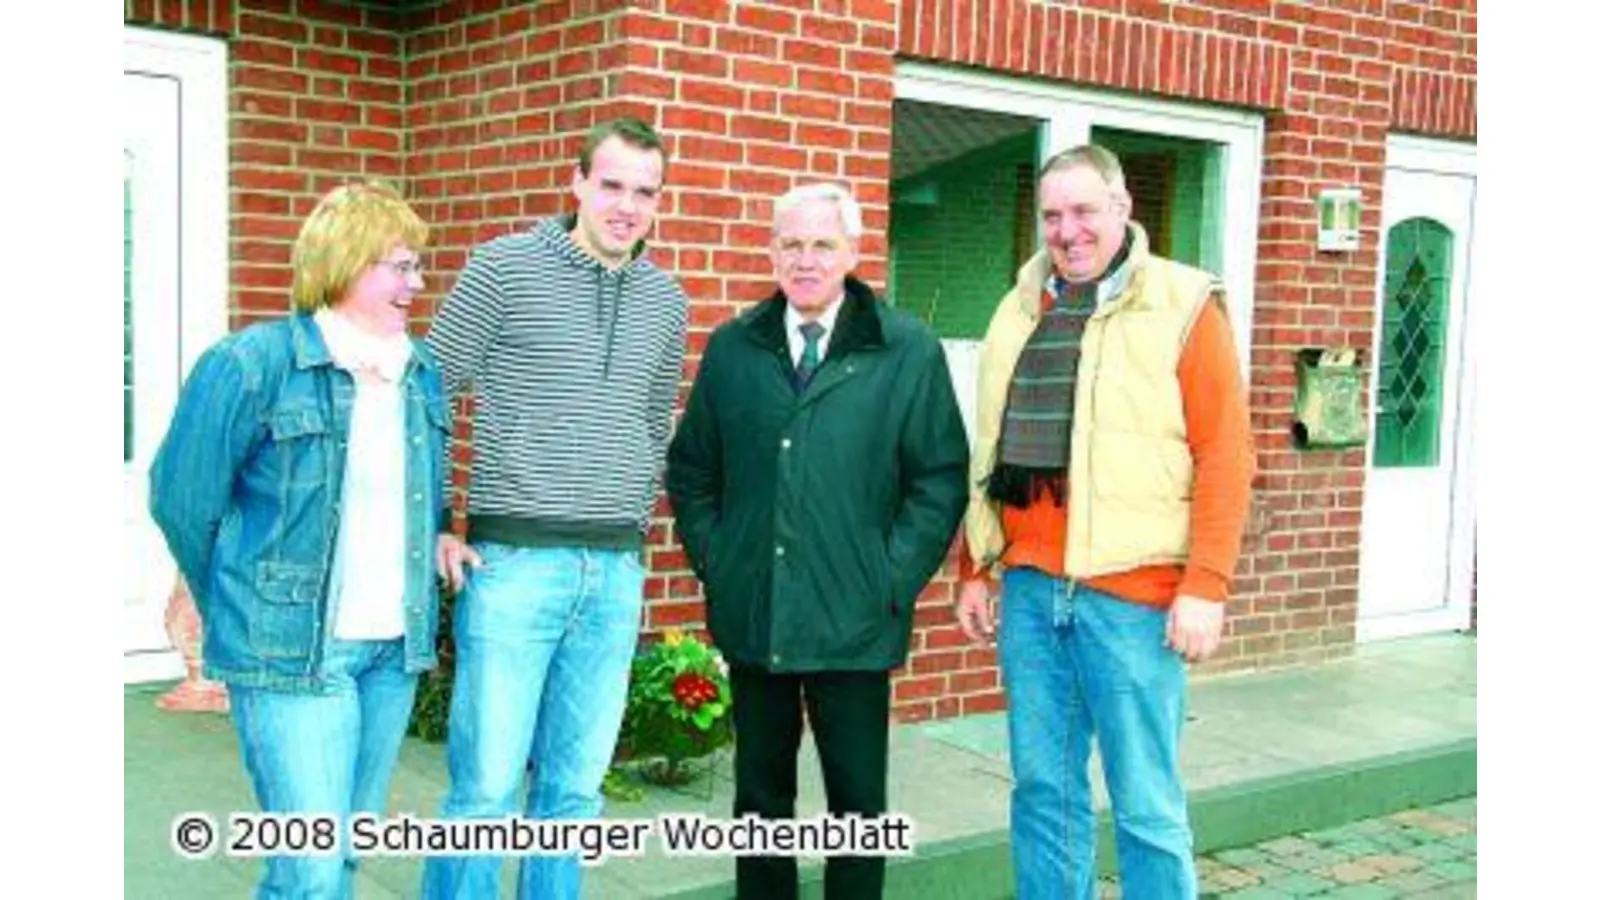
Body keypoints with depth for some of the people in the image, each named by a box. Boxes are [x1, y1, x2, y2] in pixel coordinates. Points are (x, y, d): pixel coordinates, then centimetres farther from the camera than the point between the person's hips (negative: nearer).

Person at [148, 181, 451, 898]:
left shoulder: (422, 373, 8)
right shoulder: (251, 364, -11)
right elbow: (183, 499, -3)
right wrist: (244, 612, 7)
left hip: (394, 650, 6)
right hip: (291, 650, -6)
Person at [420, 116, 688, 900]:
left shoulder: (666, 301, 11)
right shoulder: (505, 268, -3)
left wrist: (633, 526, 15)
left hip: (615, 574, 5)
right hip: (514, 561, -4)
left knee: (575, 788, 10)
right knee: (486, 785, -3)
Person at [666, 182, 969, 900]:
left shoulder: (909, 352, -2)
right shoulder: (732, 348, 7)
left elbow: (940, 478, -2)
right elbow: (690, 467, 14)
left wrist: (892, 580, -8)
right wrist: (712, 558, 4)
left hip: (854, 622, -3)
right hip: (750, 618, 3)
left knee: (858, 797, 8)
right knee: (760, 792, 14)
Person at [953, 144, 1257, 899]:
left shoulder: (1182, 306, -3)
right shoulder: (1019, 311, 13)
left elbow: (1224, 455, -8)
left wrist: (1206, 586, -13)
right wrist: (974, 570, 15)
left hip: (1132, 592, -5)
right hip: (1028, 586, 5)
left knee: (1145, 801, 2)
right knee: (1042, 787, 12)